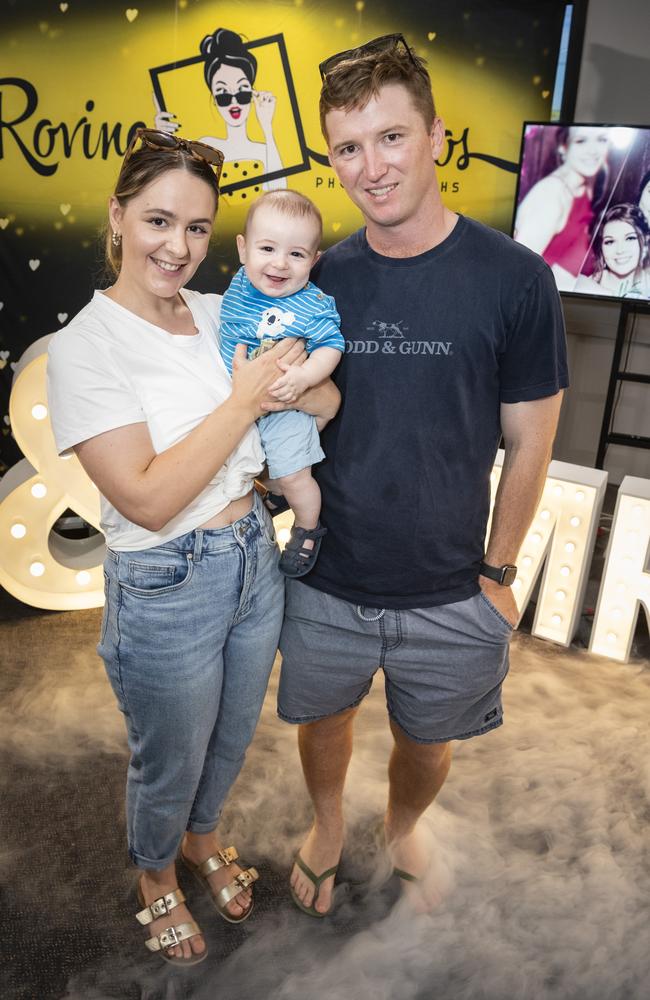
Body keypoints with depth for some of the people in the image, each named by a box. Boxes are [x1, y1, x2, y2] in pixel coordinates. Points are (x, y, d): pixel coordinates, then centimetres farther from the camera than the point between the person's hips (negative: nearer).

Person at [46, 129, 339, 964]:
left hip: (254, 559, 6)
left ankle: (203, 838, 58)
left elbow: (328, 401, 3)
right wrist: (243, 400, -21)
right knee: (169, 763, 18)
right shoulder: (86, 345, -17)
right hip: (165, 589, -5)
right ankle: (157, 879, 51)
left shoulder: (221, 315, 0)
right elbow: (148, 498, -24)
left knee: (230, 741, 26)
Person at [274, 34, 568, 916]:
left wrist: (499, 570, -1)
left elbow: (529, 441, -5)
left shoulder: (513, 278, -13)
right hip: (327, 584, 2)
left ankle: (401, 828, 56)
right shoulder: (318, 280, -5)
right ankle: (327, 823, 56)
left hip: (449, 595, -1)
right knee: (324, 721, 23)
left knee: (427, 742, 22)